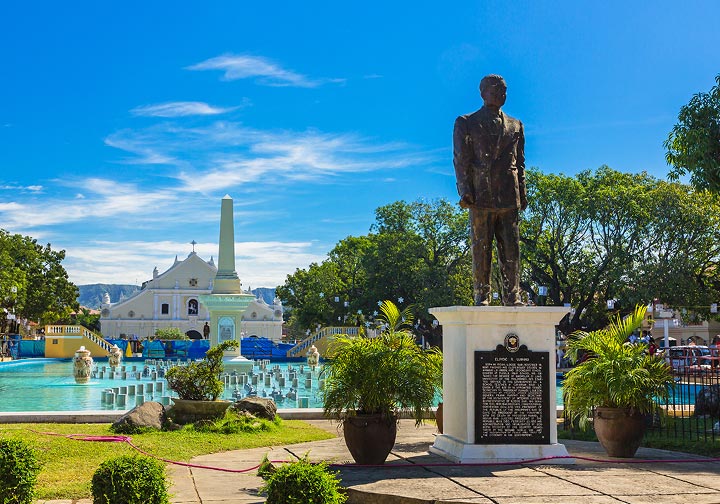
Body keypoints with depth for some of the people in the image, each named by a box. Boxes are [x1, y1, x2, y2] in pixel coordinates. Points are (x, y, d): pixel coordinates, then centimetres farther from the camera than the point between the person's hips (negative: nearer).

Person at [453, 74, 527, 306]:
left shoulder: (515, 125, 19)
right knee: (481, 249, -1)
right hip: (480, 196, -3)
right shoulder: (465, 123, 9)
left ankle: (512, 297, 5)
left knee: (511, 249, 1)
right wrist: (464, 191, -9)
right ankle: (481, 297, 4)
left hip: (508, 198, 3)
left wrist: (522, 193, 10)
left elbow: (520, 162, 18)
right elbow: (460, 160, 2)